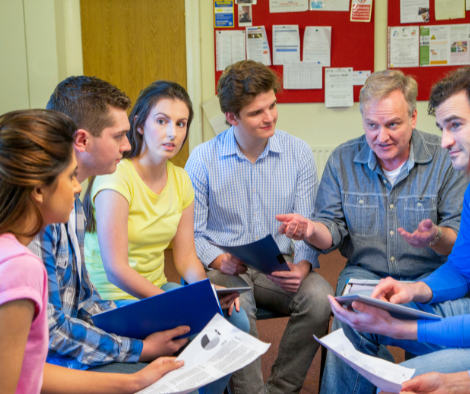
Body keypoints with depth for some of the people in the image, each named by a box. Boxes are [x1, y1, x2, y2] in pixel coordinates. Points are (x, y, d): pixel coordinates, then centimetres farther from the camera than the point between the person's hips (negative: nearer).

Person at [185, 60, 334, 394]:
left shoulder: (299, 153, 1)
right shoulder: (203, 159, -3)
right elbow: (192, 233, 0)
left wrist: (302, 266, -19)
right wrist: (220, 261, -19)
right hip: (224, 268, -2)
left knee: (320, 296, -27)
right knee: (237, 304, -35)